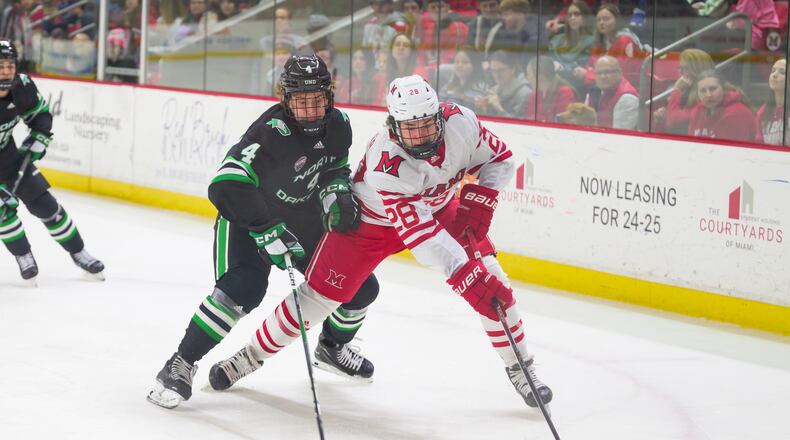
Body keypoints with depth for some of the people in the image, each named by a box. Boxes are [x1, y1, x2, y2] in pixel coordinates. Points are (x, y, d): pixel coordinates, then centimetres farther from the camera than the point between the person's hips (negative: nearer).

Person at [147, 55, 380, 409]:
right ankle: (181, 365, -18)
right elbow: (226, 186, -38)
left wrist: (337, 195, -15)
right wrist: (268, 233, -41)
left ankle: (332, 346, 37)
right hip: (249, 217, -7)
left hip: (304, 220, 7)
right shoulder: (272, 131, -31)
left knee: (361, 287, 7)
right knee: (242, 289, -31)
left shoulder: (338, 125, -10)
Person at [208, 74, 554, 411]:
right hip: (372, 219, -4)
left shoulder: (460, 122, -27)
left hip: (439, 208, 4)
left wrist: (479, 198, -23)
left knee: (491, 281, -9)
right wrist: (466, 276, -53)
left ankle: (519, 366, 9)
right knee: (318, 295, -2)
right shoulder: (386, 166, -40)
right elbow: (421, 235, -45)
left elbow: (500, 158, -6)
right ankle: (252, 354, 18)